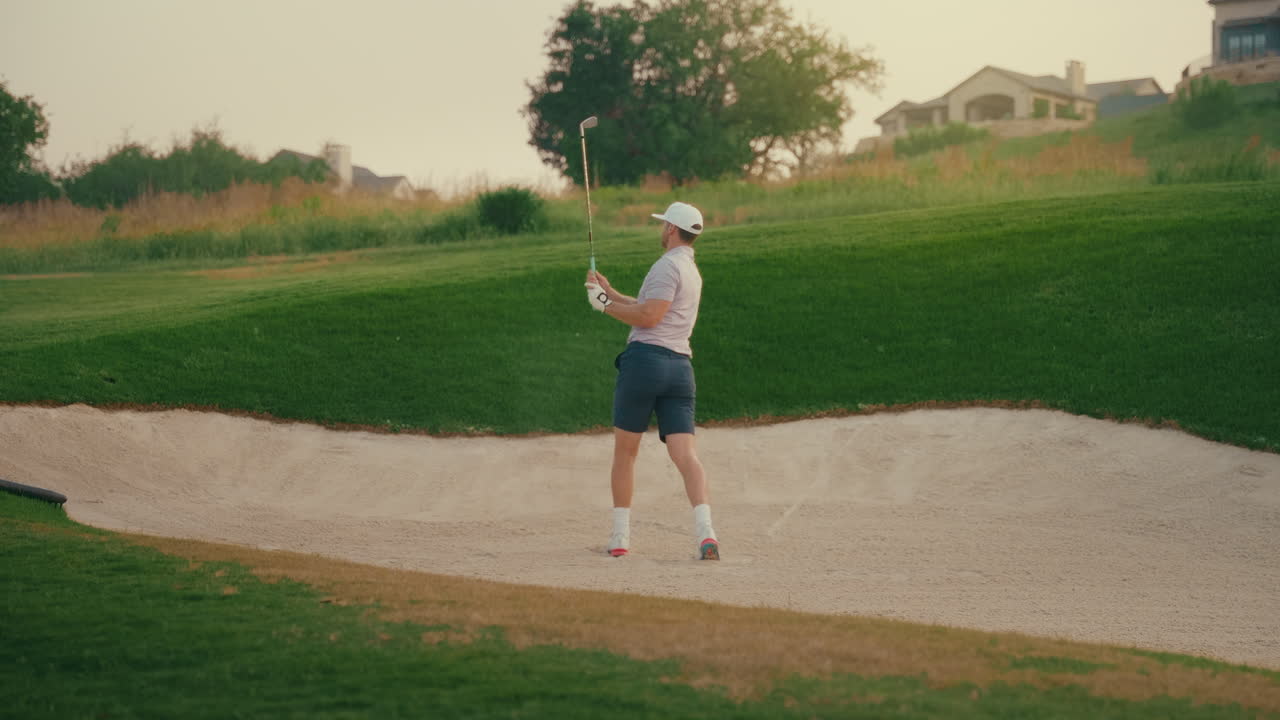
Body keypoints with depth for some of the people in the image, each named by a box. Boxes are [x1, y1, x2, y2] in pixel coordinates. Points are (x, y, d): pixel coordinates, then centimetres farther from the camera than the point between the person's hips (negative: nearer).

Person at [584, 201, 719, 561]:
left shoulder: (668, 266, -5)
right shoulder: (692, 271, 24)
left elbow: (649, 316, -15)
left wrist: (605, 305, -4)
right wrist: (611, 293, 33)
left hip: (646, 359, -7)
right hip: (680, 366, 7)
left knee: (624, 452, 7)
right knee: (686, 454, -7)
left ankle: (620, 535, 8)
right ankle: (704, 530, -27)